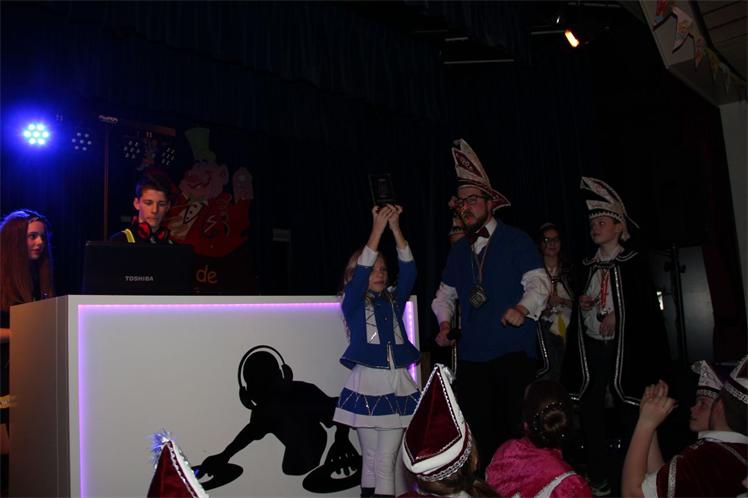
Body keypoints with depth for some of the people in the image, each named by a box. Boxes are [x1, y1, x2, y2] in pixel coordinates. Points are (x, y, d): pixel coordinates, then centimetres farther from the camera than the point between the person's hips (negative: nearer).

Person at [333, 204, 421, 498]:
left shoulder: (394, 301, 12)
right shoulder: (352, 303, 3)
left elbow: (408, 271, -1)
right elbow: (361, 270, -13)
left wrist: (395, 228, -10)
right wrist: (378, 228, -18)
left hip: (397, 384, 3)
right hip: (367, 383, -2)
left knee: (386, 461, 2)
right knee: (370, 458, 6)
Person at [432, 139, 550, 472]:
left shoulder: (515, 241, -3)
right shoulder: (458, 250, 13)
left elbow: (538, 281, -11)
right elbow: (446, 293, 21)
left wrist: (523, 308, -30)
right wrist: (445, 323, 4)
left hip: (514, 351, -5)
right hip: (471, 354, 5)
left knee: (516, 426, 1)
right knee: (477, 430, 9)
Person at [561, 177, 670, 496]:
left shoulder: (633, 262, 0)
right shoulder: (587, 266, 13)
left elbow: (648, 306, -4)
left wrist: (617, 315, -14)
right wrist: (581, 303, -1)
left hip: (623, 347, -4)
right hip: (590, 347, 4)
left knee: (629, 412, 0)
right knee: (590, 411, 2)